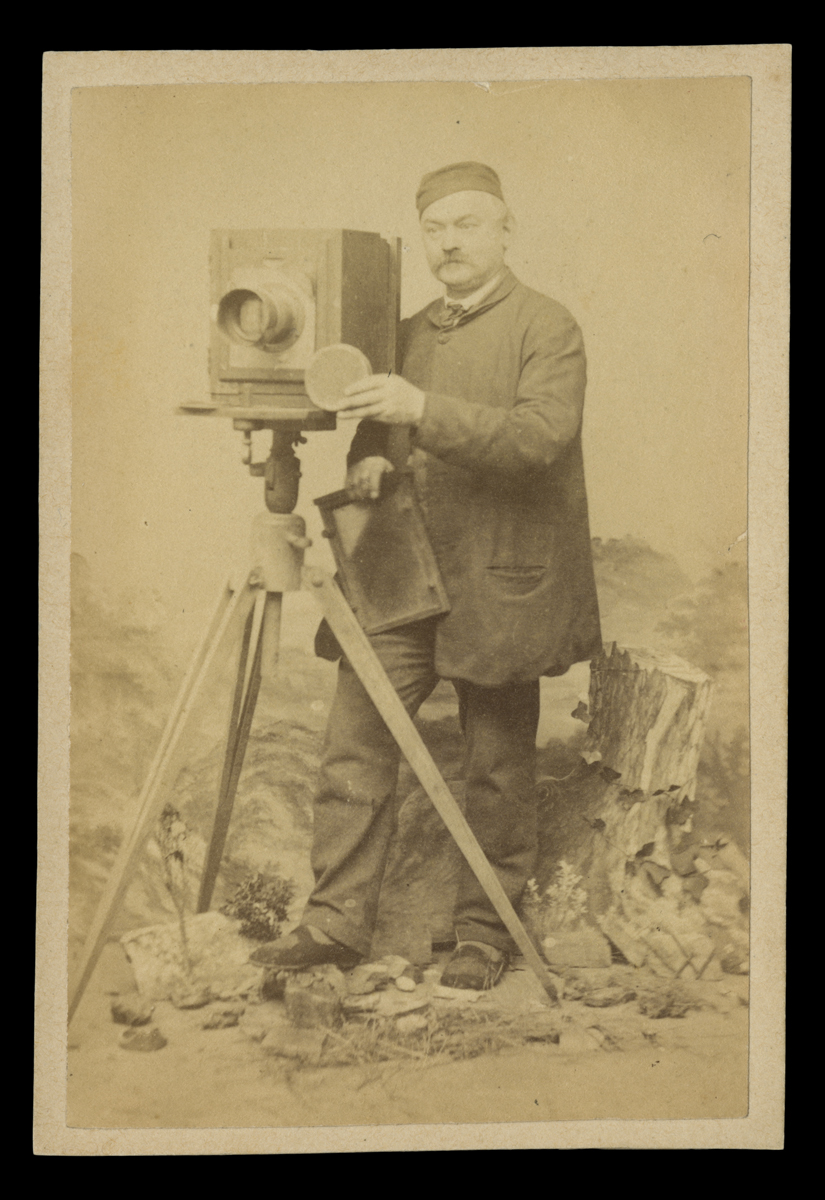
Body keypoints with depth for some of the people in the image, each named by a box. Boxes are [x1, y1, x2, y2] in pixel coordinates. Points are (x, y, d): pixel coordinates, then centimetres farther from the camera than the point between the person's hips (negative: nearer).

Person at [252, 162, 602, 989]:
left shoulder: (547, 328, -4)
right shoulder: (408, 333, 15)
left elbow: (544, 433, -19)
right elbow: (375, 429, 23)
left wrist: (425, 411, -29)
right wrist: (365, 460, -1)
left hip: (500, 580, -5)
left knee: (498, 767, 4)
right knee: (354, 739, -1)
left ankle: (485, 932, 19)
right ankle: (338, 918, 9)